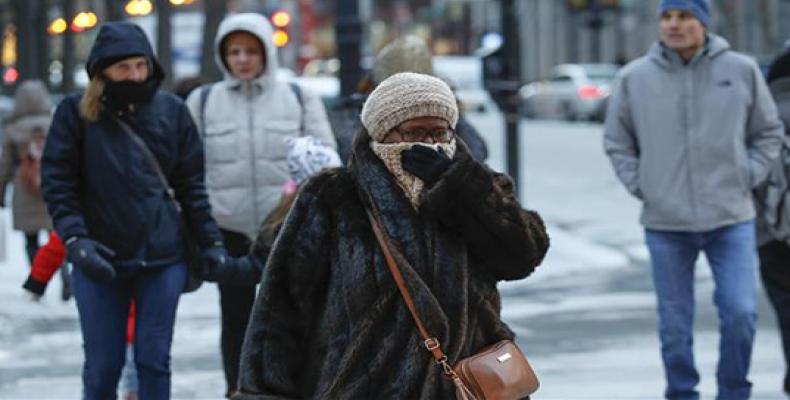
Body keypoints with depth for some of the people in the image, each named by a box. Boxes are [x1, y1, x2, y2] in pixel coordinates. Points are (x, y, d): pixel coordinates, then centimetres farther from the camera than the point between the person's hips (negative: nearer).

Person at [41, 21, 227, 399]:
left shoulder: (172, 110, 4)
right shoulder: (76, 112, -1)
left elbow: (192, 185, 9)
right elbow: (57, 183, -3)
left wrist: (211, 242, 4)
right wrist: (75, 240, -15)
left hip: (162, 257, 1)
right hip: (99, 260, -1)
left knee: (154, 360, 4)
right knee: (102, 365, 4)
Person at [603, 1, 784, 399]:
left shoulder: (741, 71, 0)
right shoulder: (635, 78, 0)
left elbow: (769, 133, 11)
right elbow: (617, 142, 12)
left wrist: (746, 177, 0)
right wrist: (640, 185, 2)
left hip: (731, 220, 0)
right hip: (665, 223, 1)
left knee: (740, 312, -8)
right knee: (674, 325, 5)